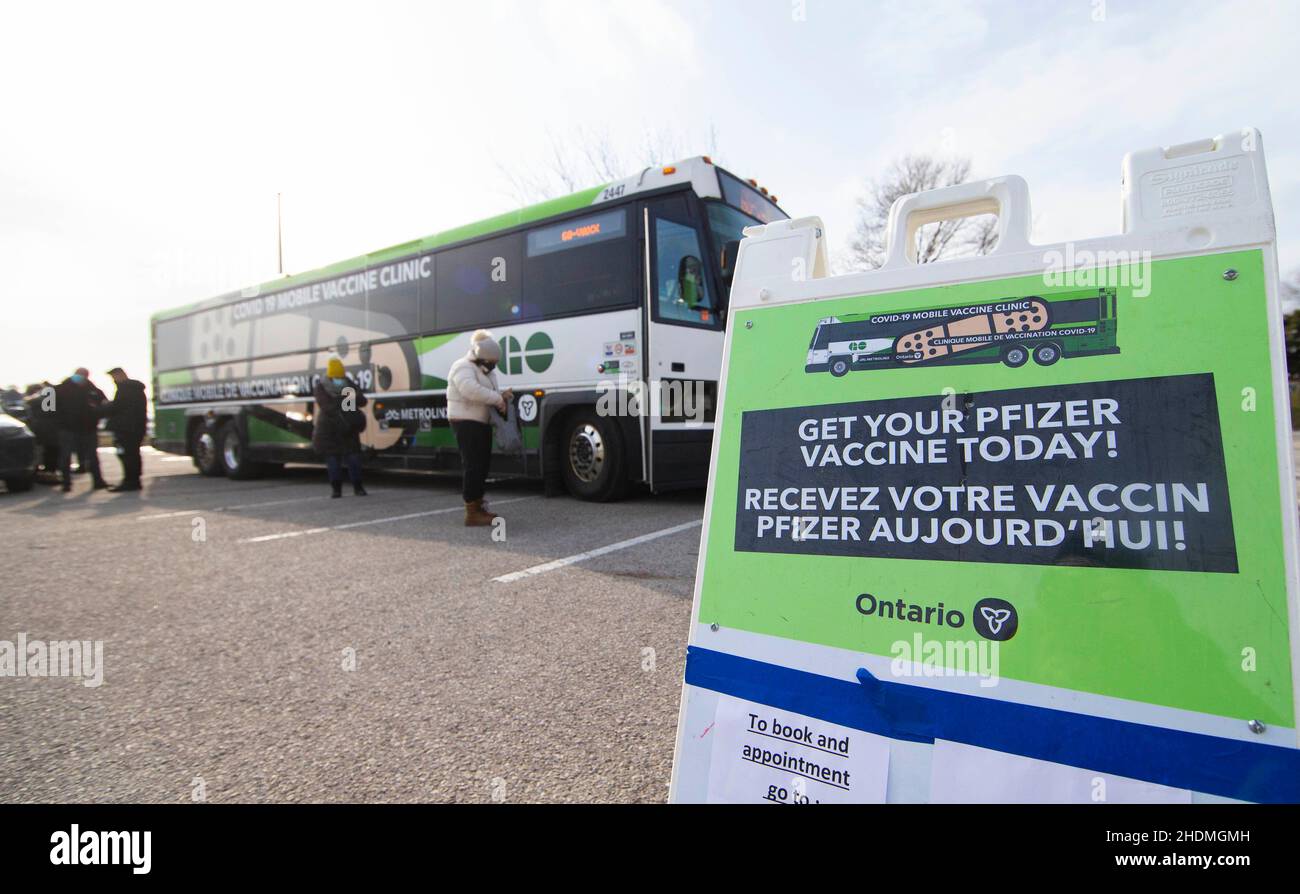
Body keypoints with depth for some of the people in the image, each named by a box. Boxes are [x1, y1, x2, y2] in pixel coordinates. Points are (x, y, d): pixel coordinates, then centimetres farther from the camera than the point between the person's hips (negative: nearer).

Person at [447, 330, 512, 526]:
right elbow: (473, 391, -33)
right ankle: (471, 514, -9)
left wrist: (502, 395, -1)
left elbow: (489, 394, 21)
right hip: (466, 423, -10)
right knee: (474, 466, -12)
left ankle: (478, 507, 27)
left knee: (482, 465, 15)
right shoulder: (463, 368, -15)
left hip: (481, 423, 10)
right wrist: (498, 399, -27)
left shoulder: (486, 370, 17)